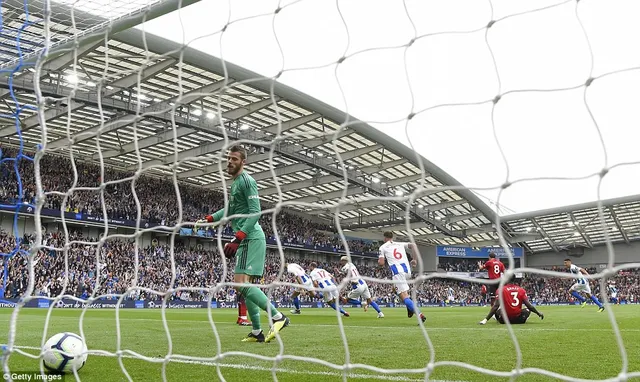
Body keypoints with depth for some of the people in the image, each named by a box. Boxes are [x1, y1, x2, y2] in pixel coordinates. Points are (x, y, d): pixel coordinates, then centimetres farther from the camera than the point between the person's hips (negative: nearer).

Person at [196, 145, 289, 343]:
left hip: (250, 238, -10)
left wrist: (237, 238, -25)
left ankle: (278, 317, -11)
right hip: (246, 240, 10)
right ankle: (257, 332, 15)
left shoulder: (247, 181, -10)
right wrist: (208, 219, 22)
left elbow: (255, 212, -19)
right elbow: (230, 210, 33)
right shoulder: (235, 182, 20)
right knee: (244, 285, 10)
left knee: (242, 284, -17)